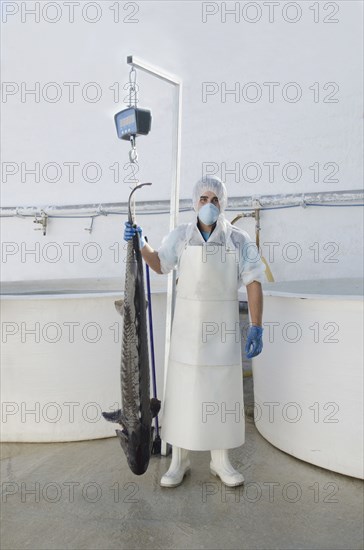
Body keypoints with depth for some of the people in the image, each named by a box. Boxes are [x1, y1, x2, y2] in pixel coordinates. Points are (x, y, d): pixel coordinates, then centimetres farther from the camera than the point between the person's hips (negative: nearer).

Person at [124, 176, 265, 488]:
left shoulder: (239, 239, -3)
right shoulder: (181, 236, 2)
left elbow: (254, 284, -6)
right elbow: (160, 264, 13)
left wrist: (256, 327, -12)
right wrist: (140, 243, -4)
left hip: (223, 326, -1)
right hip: (187, 325, 1)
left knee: (222, 391, 10)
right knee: (182, 390, 7)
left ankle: (221, 462, 28)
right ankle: (179, 462, 24)